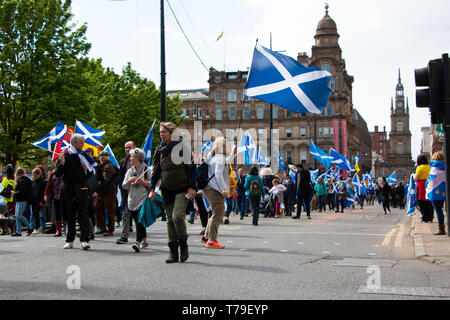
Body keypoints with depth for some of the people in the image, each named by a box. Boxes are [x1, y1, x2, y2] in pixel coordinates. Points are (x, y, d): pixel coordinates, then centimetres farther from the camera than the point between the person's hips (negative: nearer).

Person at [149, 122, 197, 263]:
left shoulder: (182, 147, -4)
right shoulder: (160, 150, 10)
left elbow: (191, 168, -5)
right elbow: (155, 170, 13)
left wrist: (192, 187, -11)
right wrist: (152, 188, 5)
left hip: (182, 188, -5)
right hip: (167, 189, 5)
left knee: (177, 216, -20)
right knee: (170, 220, 5)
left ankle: (183, 245, 1)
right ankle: (173, 252, 9)